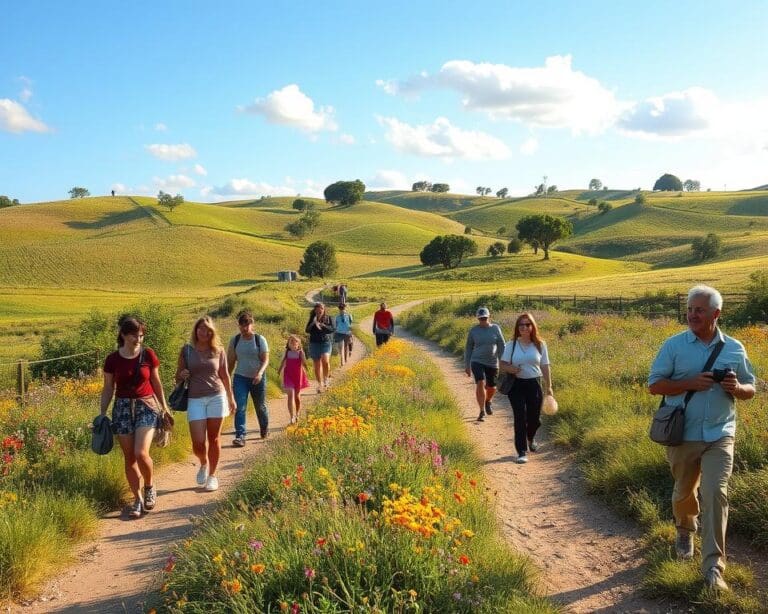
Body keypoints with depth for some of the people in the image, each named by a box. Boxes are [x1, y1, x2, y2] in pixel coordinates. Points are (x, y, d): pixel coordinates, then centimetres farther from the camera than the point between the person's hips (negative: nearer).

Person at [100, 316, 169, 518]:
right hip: (122, 408, 1)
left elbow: (156, 383, 8)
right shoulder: (112, 360, -3)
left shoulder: (148, 355, -3)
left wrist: (164, 407, 10)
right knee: (129, 457, 4)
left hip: (146, 405, -1)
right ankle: (138, 499, 17)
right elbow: (108, 389, 6)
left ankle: (150, 487, 11)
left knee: (141, 453, -17)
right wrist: (102, 415, 3)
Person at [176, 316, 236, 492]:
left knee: (214, 438, 5)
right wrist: (181, 376, -13)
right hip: (195, 400, 0)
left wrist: (231, 398, 16)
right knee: (198, 443, -5)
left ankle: (212, 475, 20)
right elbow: (178, 375, 11)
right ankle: (203, 464, 28)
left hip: (217, 397, 0)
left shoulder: (218, 351, 4)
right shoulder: (186, 350, 3)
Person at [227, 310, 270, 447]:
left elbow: (265, 359, -10)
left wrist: (260, 373, -27)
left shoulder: (260, 340, -7)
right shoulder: (235, 340, 1)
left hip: (258, 378, -1)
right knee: (240, 407, -11)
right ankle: (240, 436, -12)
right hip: (240, 378, 1)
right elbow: (231, 361, 8)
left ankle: (264, 429, 39)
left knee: (260, 406, 14)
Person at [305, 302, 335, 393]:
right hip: (314, 343, 2)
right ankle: (320, 385, 16)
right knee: (317, 365, 5)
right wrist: (313, 323, -20)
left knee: (325, 361, -23)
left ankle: (326, 379, -1)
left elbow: (332, 329, -7)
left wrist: (323, 325, -21)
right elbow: (307, 330, -3)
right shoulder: (312, 319, 5)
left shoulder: (328, 318, 2)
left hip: (326, 342, -2)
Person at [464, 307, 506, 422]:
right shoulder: (473, 330, -1)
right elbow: (468, 348, 7)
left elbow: (501, 346, 3)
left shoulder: (495, 328, 0)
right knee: (480, 384, -21)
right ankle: (482, 412, -11)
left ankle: (488, 401, 47)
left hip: (492, 363, 2)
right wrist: (467, 366, 5)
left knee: (491, 387, 12)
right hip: (477, 362, -2)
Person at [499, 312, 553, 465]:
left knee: (534, 418, 10)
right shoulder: (511, 345, -1)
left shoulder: (540, 344, 2)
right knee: (520, 418, -7)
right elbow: (502, 364, 1)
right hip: (516, 385, -1)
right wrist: (510, 368, -21)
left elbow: (545, 367, 5)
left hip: (534, 384, 2)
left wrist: (549, 386, 3)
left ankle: (531, 439, 43)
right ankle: (522, 452, 0)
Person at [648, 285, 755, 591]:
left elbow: (750, 390, 11)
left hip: (720, 436, 0)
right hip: (683, 435, 0)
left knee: (715, 494, -12)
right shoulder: (674, 345, -4)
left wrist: (737, 388, -14)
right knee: (684, 491, 18)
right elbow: (654, 385, -6)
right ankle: (685, 531, 49)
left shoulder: (734, 349, 2)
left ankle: (713, 567, -9)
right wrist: (691, 383, -19)